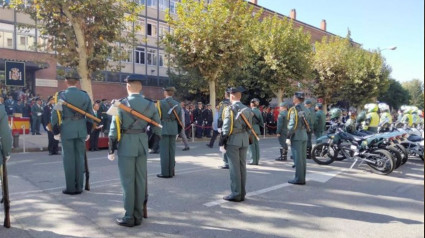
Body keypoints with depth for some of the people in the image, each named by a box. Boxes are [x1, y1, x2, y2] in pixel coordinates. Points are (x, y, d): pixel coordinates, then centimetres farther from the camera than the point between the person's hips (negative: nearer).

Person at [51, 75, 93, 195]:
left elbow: (55, 114, -7)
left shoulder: (62, 95, -5)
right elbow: (90, 114, 6)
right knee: (80, 157, 8)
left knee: (68, 158, 3)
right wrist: (88, 131, 13)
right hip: (81, 130, 3)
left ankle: (70, 187, 8)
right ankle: (79, 187, 14)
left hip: (66, 130, -3)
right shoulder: (85, 95, 4)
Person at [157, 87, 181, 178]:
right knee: (172, 150, 11)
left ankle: (165, 173, 1)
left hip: (164, 128, -5)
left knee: (164, 151, -1)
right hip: (174, 129, 5)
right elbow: (179, 118, 11)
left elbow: (157, 116, -8)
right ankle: (171, 171, 17)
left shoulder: (161, 103, -8)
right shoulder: (177, 104, 7)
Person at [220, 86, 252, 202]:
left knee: (234, 167, -2)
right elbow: (249, 127, 9)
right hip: (244, 140, 6)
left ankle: (236, 194, 1)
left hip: (233, 140, -6)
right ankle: (242, 193, 17)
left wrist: (223, 141, -5)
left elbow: (227, 127, -12)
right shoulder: (247, 109, 8)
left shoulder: (229, 109, -8)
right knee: (242, 166, 10)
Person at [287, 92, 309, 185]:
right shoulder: (305, 109, 12)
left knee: (297, 158, -4)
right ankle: (302, 178, 18)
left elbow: (292, 124, -18)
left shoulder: (294, 109, -13)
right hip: (304, 136, 8)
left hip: (296, 136, -8)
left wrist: (288, 134, -8)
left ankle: (298, 179, 0)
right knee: (302, 158, 12)